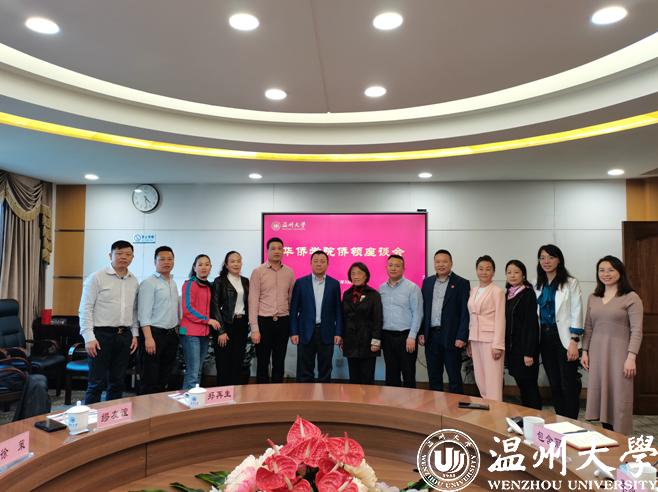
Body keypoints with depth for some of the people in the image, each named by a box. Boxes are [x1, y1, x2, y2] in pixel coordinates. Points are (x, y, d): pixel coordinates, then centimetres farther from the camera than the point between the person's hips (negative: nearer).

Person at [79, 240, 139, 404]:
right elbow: (85, 309, -8)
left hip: (124, 335, 5)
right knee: (97, 383, -2)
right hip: (101, 335, -5)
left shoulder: (134, 282, 10)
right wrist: (89, 337, -13)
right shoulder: (97, 278, -6)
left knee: (118, 383, 11)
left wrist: (134, 334, 10)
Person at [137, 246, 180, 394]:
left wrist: (177, 330, 12)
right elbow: (144, 313, -15)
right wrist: (148, 338, -21)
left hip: (172, 334, 8)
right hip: (154, 333, -7)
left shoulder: (173, 283, 14)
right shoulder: (149, 283, -9)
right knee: (149, 380, -1)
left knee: (164, 378, 14)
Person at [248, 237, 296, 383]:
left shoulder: (289, 273, 6)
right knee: (262, 363, 6)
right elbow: (253, 301, -7)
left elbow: (292, 300, 11)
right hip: (264, 321, -3)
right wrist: (254, 329, -12)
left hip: (283, 322, 3)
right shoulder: (258, 272, -4)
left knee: (279, 363, 12)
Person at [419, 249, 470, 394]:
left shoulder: (461, 283, -3)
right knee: (433, 377, 12)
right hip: (431, 336, 4)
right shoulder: (427, 282, 11)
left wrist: (461, 337, -14)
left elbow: (465, 312, -7)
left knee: (454, 377, 3)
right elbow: (422, 309, 11)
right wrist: (420, 332, 4)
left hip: (451, 337, -4)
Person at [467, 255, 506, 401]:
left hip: (490, 339, -6)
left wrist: (498, 345, -15)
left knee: (492, 380, -3)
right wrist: (469, 341, 12)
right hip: (475, 339, 6)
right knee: (480, 380, 10)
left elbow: (500, 319, -11)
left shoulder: (497, 291, -7)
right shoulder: (473, 291, 12)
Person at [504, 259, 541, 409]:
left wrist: (529, 352, -18)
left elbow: (532, 324, -14)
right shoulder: (507, 295, 10)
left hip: (525, 346, -6)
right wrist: (505, 347, 11)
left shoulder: (528, 293, -10)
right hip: (511, 347, 6)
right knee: (521, 386, 13)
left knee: (529, 386, 2)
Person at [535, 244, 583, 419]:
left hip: (564, 339, -5)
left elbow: (576, 313, -7)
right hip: (545, 339, 5)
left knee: (569, 386, -1)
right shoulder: (538, 286, 11)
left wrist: (574, 342, -13)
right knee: (554, 385, 12)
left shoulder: (570, 283, -3)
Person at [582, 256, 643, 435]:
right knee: (601, 396, 8)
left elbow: (636, 330, -10)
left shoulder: (631, 298, -5)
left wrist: (631, 357, -16)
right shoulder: (593, 298, 11)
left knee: (619, 398, 0)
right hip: (597, 354, 5)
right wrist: (585, 351, 8)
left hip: (618, 353, -5)